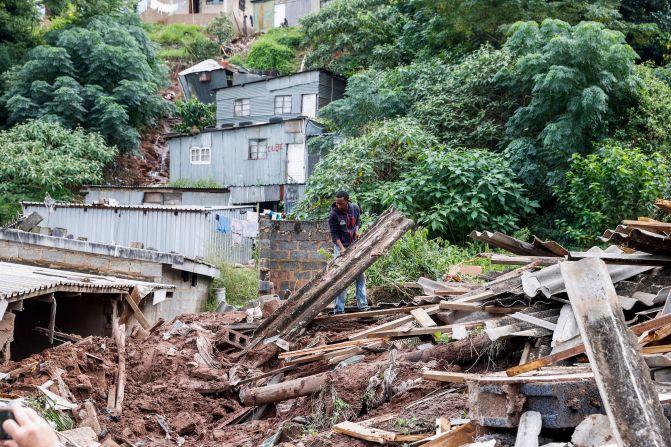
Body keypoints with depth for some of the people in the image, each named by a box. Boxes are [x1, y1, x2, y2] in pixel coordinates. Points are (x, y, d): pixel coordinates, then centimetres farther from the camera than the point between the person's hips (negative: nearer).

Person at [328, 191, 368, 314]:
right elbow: (334, 234, -14)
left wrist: (356, 231, -6)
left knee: (360, 275, 7)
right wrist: (342, 248, -26)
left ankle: (363, 305, 16)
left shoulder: (355, 208, -6)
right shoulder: (333, 214, -19)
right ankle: (339, 309, 0)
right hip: (341, 247, -4)